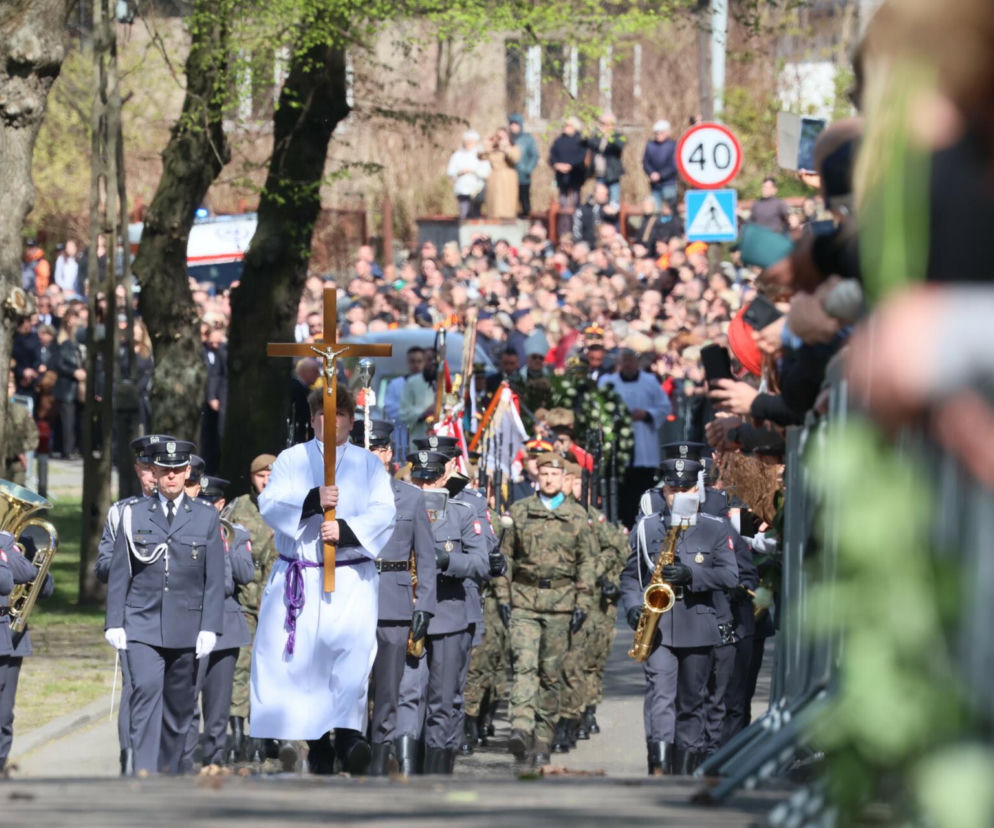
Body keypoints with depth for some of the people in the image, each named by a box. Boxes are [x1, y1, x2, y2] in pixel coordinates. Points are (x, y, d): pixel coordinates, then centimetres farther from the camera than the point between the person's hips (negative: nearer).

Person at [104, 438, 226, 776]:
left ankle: (168, 772, 17)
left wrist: (209, 629, -3)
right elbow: (119, 574, 7)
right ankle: (144, 771, -25)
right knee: (146, 691, -19)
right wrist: (114, 623, -1)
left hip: (187, 630, 1)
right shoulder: (133, 515, 7)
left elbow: (214, 580, 5)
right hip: (142, 626, -1)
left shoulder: (207, 518, 7)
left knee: (179, 707, 6)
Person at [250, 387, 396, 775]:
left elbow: (383, 513, -1)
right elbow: (270, 505, -4)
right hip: (297, 578, 1)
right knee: (303, 654, -7)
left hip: (351, 579, -1)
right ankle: (317, 741, 2)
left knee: (352, 643, -23)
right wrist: (312, 501, -21)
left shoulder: (369, 464, 12)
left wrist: (346, 530, -19)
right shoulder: (291, 459, 12)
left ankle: (348, 730, -29)